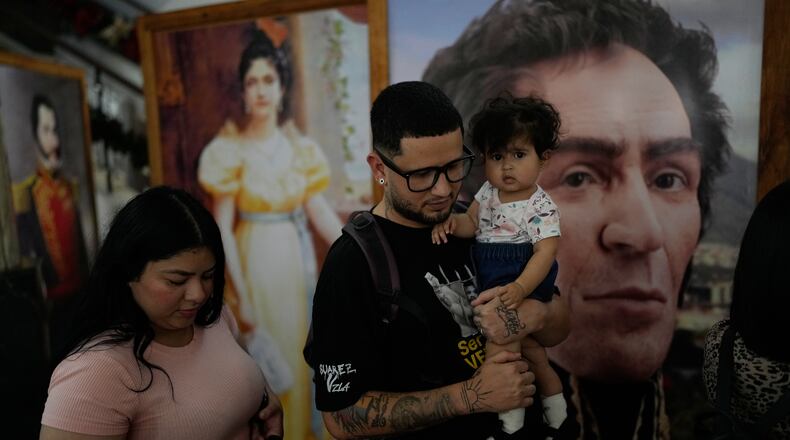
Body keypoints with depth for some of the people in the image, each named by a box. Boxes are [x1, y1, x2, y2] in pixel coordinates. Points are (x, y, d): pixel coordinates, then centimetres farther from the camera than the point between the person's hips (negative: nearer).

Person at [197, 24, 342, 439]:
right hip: (253, 262, -4)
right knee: (262, 360, 6)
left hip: (295, 261, 4)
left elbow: (320, 211, 2)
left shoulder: (301, 148, 2)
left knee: (297, 354, 14)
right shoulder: (228, 151, -9)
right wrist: (241, 295, -16)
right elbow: (222, 230, -12)